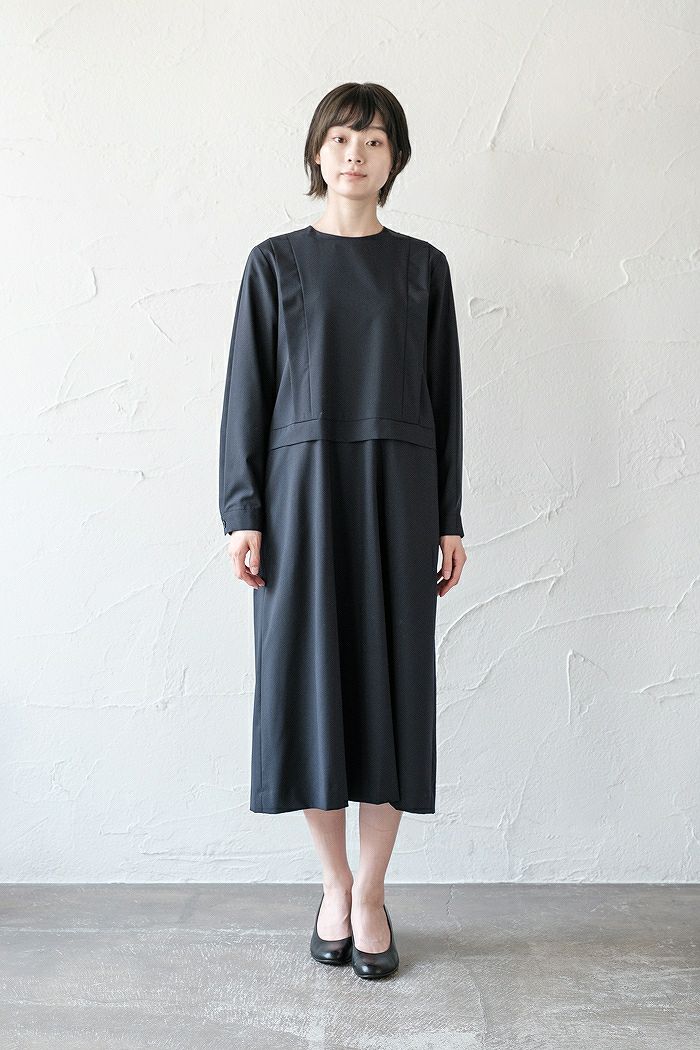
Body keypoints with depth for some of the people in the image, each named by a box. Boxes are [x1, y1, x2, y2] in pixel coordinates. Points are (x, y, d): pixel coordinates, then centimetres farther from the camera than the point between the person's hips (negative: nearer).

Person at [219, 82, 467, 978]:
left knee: (391, 680, 2)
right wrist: (242, 513, -5)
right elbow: (247, 392, 3)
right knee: (307, 680, 1)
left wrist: (449, 520, 3)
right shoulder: (275, 263, 8)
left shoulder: (422, 266, 10)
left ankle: (371, 894, 18)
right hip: (302, 489, 0)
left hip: (397, 493, 1)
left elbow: (443, 397, 8)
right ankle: (334, 886, 21)